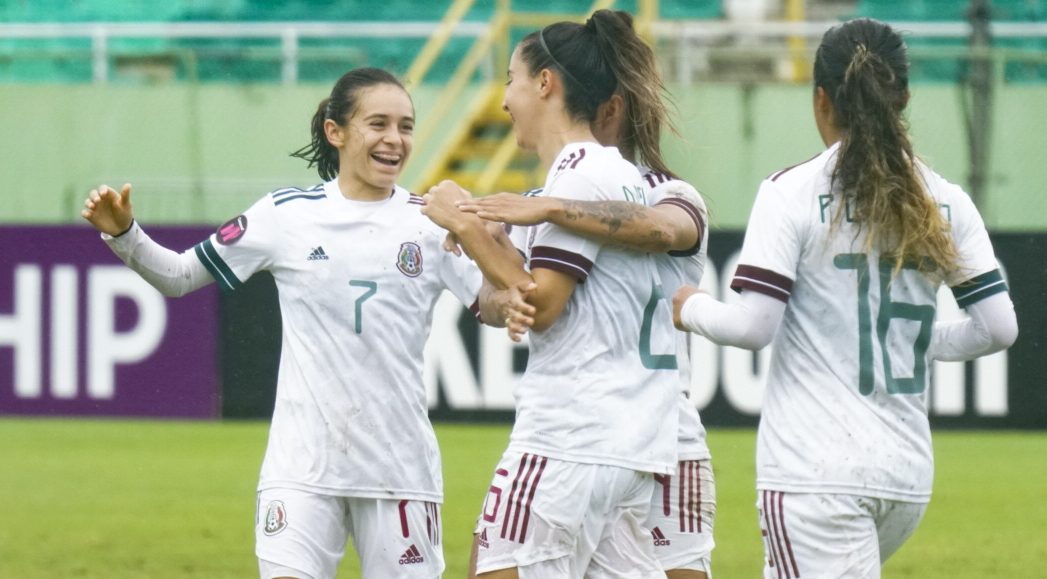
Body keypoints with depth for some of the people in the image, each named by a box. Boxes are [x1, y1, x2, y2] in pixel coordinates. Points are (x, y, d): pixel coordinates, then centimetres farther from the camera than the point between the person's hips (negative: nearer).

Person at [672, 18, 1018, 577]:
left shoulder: (793, 192, -7)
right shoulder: (945, 202, 6)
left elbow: (752, 326, -12)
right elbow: (997, 327, 5)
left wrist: (692, 308, 9)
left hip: (815, 471, -6)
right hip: (908, 474, 6)